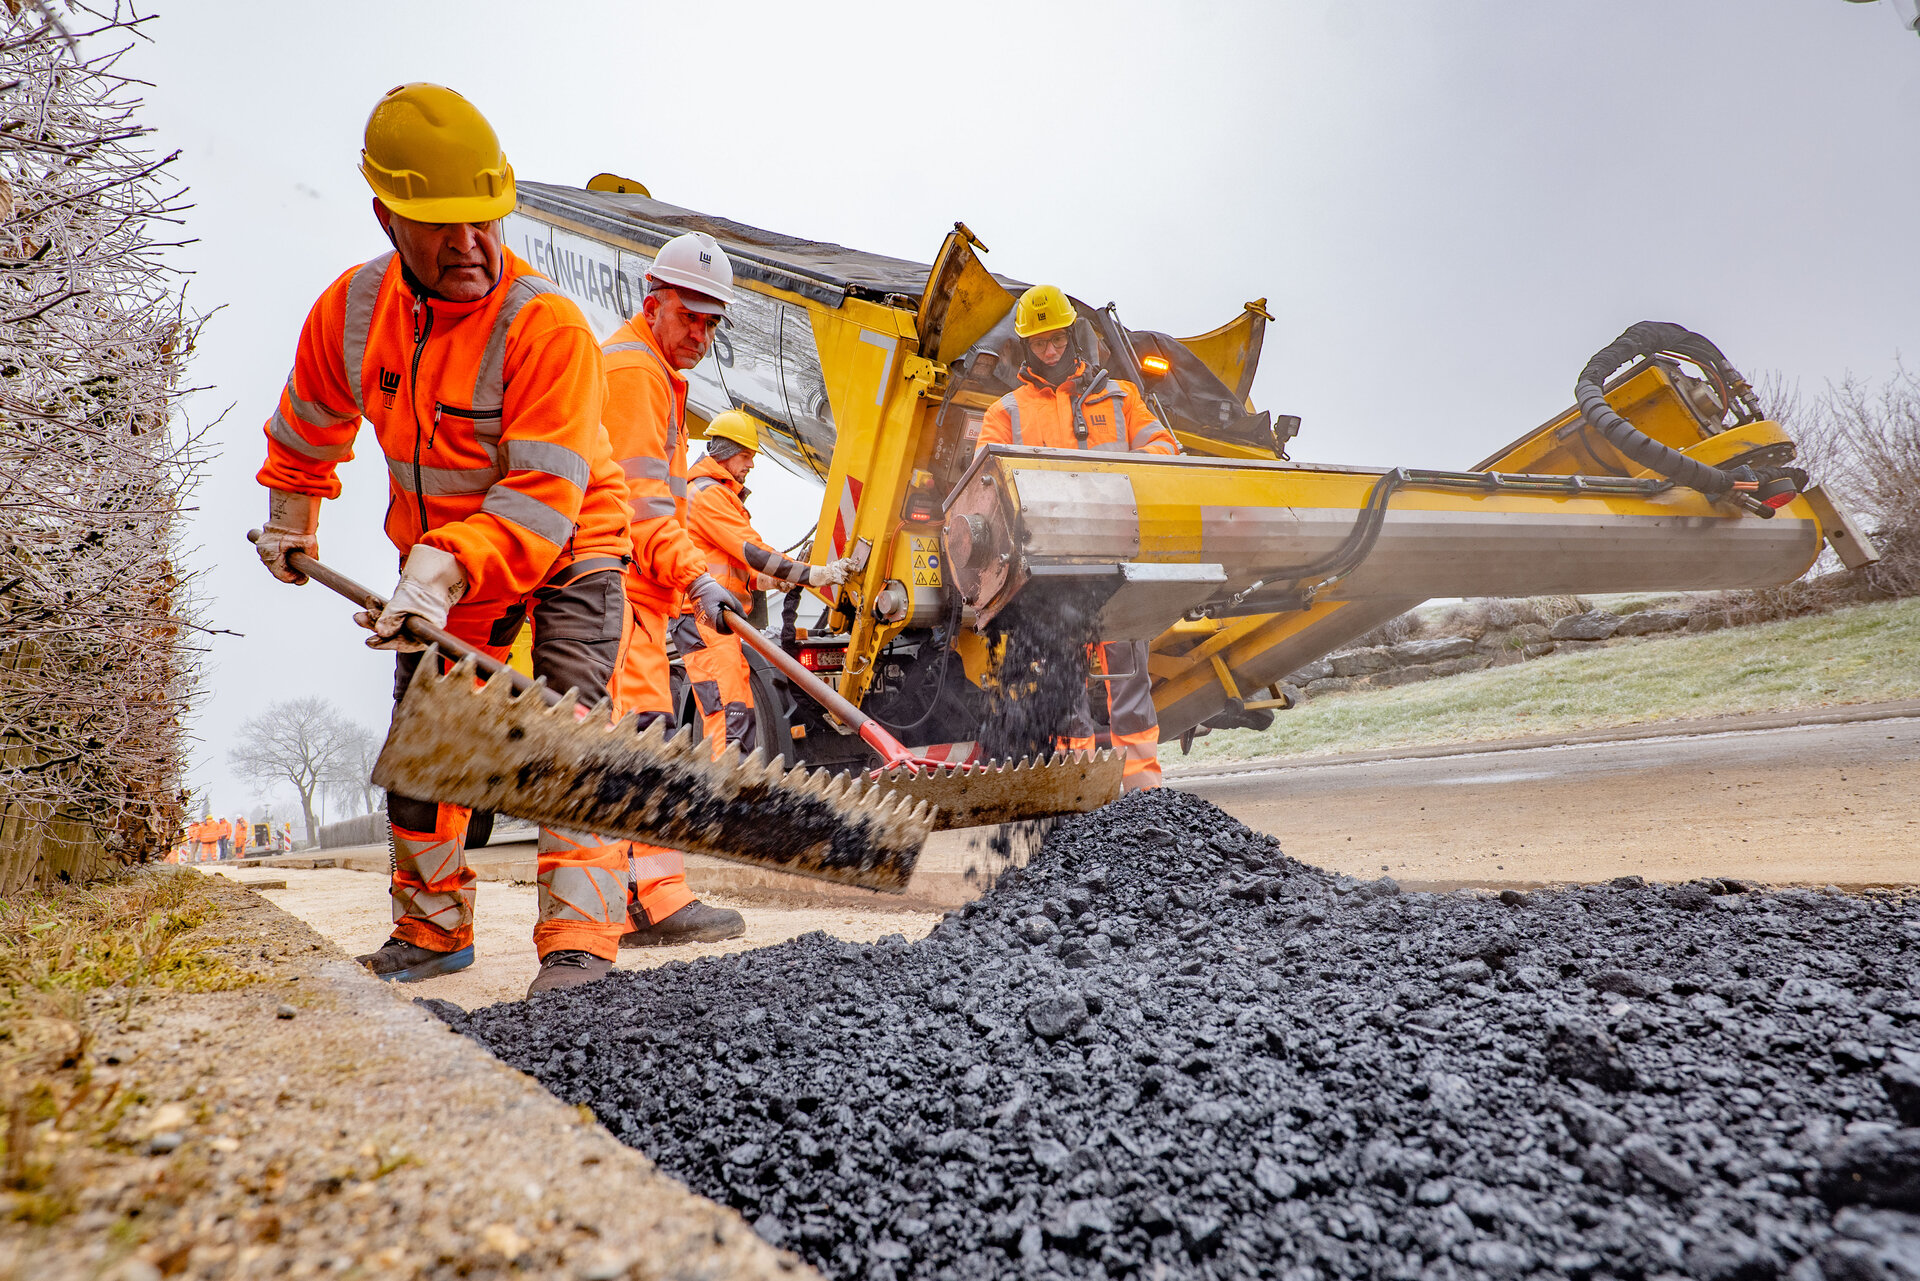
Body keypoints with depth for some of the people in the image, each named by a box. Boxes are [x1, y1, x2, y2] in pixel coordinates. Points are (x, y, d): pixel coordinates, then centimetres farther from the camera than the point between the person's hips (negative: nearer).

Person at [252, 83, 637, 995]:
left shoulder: (548, 324, -25)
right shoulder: (352, 307, -6)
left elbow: (543, 496, -32)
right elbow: (308, 425, 14)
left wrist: (444, 571, -42)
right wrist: (291, 522, 24)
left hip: (565, 547, -6)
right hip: (439, 553, 6)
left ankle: (578, 936, -15)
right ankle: (432, 929, 27)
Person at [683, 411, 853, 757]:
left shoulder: (719, 494, 26)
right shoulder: (708, 494, -8)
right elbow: (752, 551, -18)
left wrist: (760, 581, 7)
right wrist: (814, 575, -20)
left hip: (717, 618, 11)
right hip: (704, 619, -11)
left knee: (742, 713, 10)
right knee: (729, 717, -18)